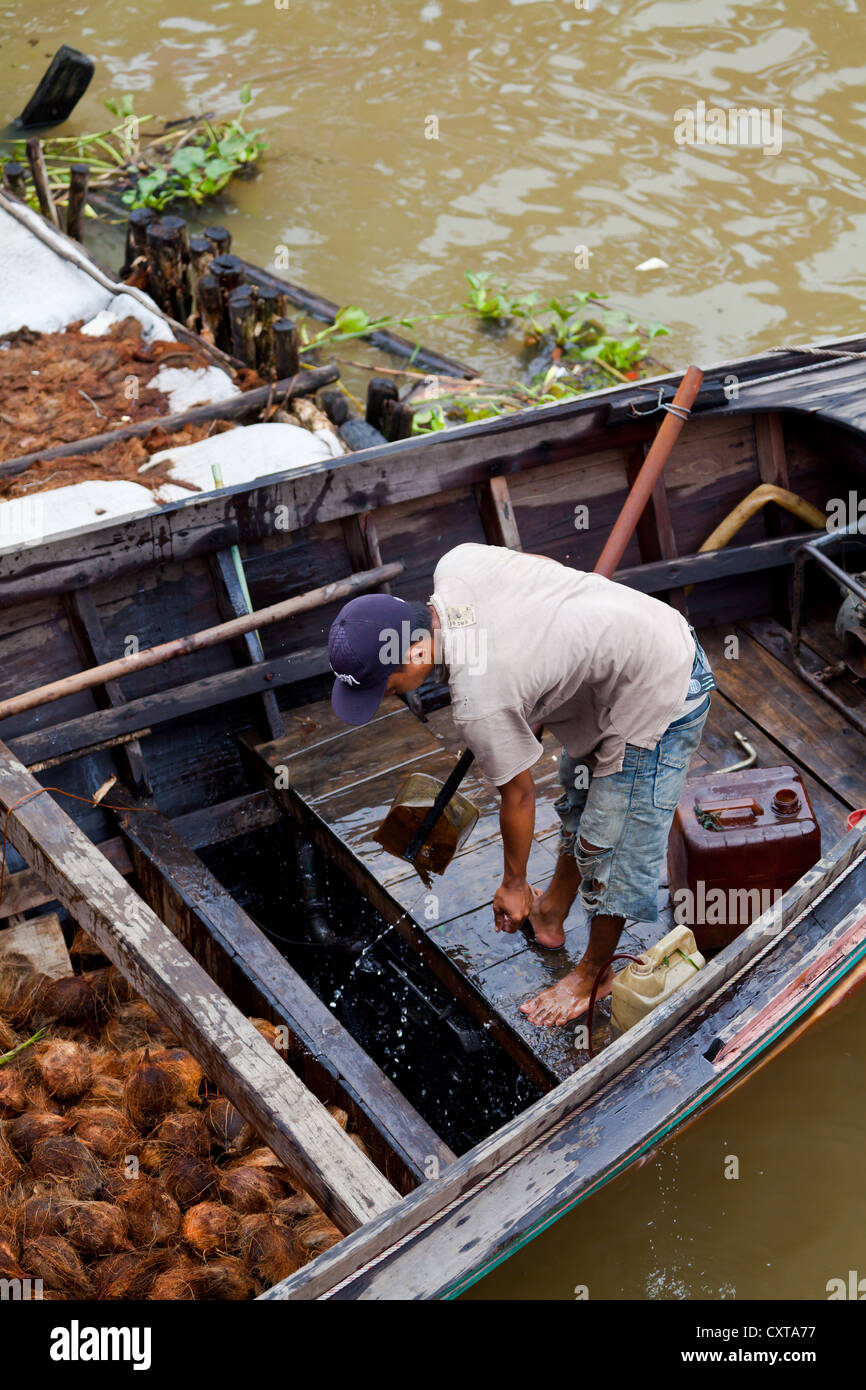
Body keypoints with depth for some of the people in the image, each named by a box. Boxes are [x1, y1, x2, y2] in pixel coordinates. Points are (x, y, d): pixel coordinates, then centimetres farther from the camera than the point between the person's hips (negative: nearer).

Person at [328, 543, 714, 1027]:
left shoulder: (480, 703, -31)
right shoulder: (456, 564, -13)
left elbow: (518, 796, -15)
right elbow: (547, 564, 5)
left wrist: (513, 885, 4)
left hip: (659, 700, -10)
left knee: (611, 844, 4)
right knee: (579, 792, 26)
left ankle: (594, 974, 26)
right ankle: (551, 913, 46)